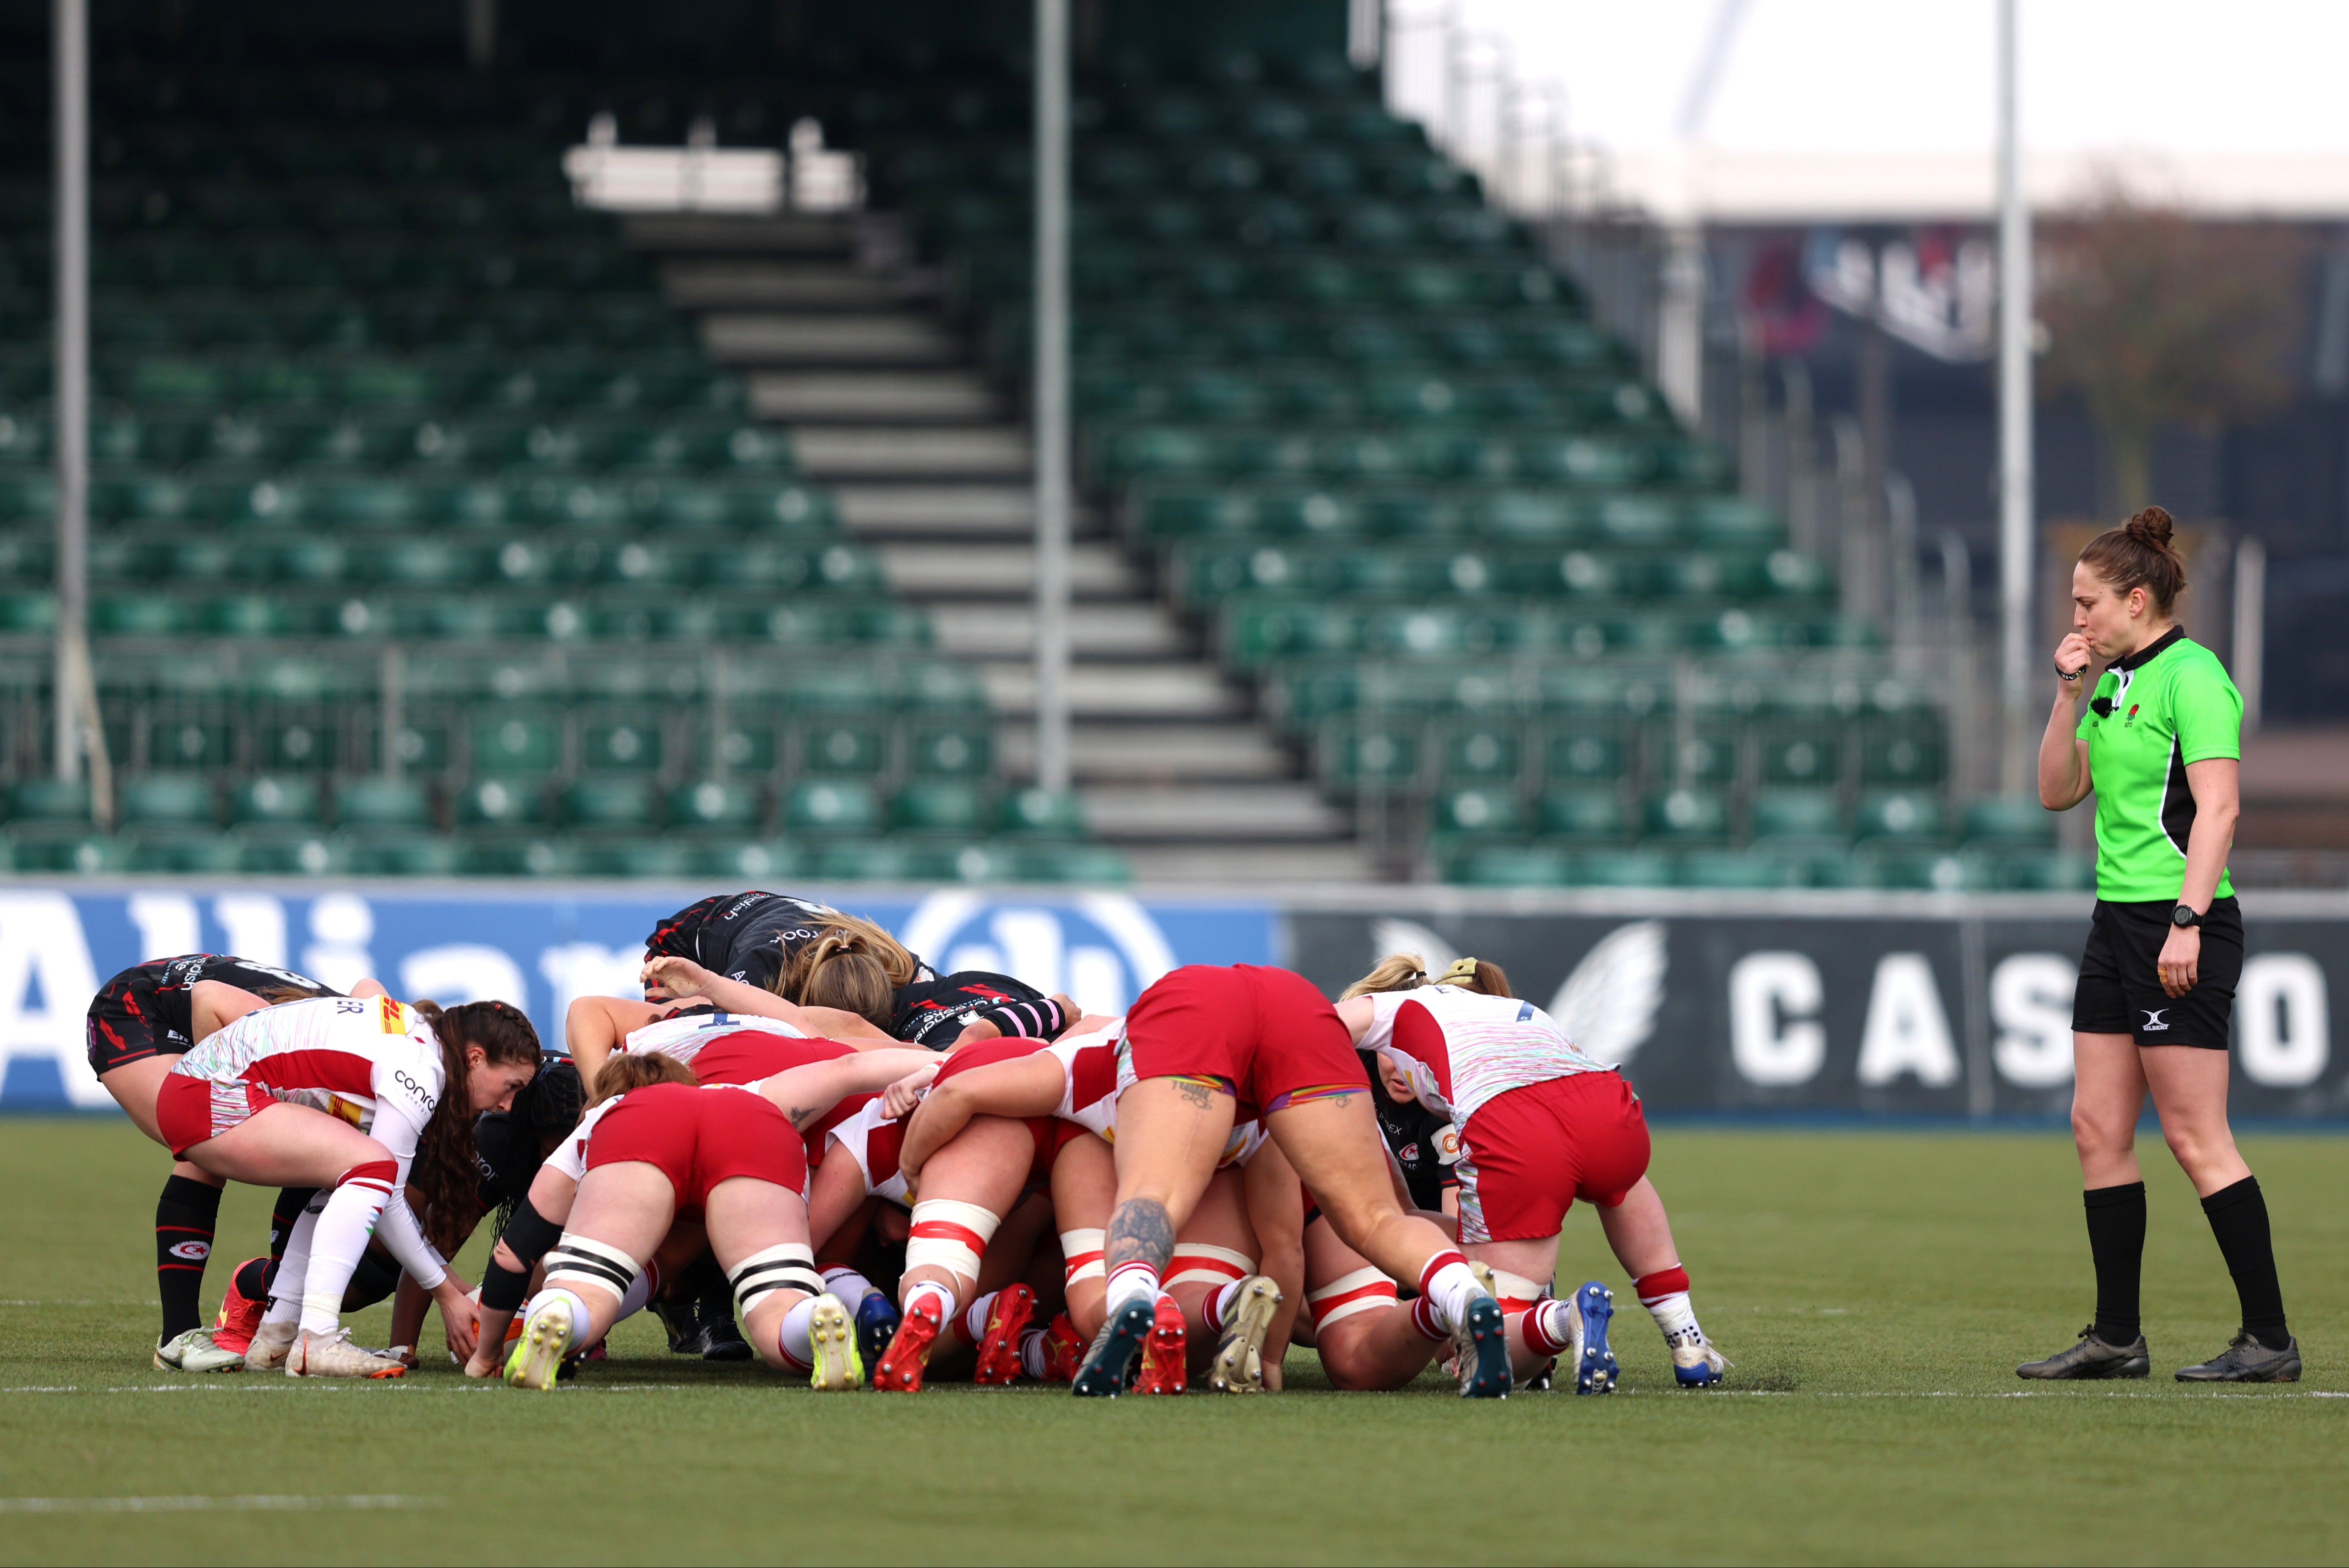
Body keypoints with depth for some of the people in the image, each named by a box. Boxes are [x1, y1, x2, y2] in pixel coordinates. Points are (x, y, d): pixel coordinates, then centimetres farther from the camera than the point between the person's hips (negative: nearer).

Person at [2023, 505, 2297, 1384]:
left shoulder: (2191, 676, -12)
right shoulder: (2117, 683, 16)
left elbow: (2217, 808, -19)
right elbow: (2057, 791, 20)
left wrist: (2188, 918, -25)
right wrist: (2068, 693, 9)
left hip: (2179, 924, -9)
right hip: (2118, 917, 9)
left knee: (2196, 1139, -9)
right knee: (2098, 1129, 7)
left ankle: (2270, 1340, -5)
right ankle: (2116, 1337, 11)